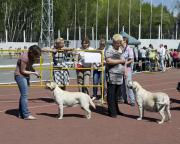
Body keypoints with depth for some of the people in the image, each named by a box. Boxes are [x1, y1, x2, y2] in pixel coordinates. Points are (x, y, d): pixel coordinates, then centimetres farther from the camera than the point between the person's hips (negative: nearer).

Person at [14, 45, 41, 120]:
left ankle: (21, 113, 17)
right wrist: (34, 73, -15)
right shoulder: (24, 58, -25)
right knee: (24, 95, -11)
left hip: (26, 76, 9)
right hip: (20, 76, -9)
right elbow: (23, 71, -20)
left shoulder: (31, 56, 0)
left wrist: (35, 71, -6)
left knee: (23, 95, 11)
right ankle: (26, 115, -10)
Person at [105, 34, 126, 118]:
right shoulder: (109, 50, -8)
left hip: (120, 76, 8)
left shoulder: (120, 50, 19)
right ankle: (112, 112, 1)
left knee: (117, 94, 13)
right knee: (111, 95, -4)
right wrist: (120, 61, -14)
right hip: (112, 76, -8)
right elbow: (108, 61, -22)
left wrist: (124, 70, 19)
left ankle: (116, 110, 22)